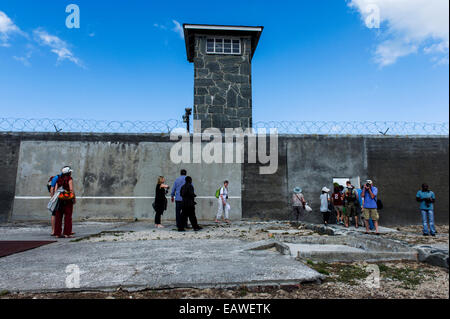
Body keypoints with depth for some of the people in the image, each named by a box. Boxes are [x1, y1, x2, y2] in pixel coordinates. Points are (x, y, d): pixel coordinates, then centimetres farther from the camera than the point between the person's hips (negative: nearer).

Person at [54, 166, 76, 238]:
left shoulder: (59, 179, 13)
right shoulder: (69, 179, -4)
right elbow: (71, 189, -12)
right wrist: (74, 198, -3)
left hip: (59, 199, 6)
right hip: (68, 199, -6)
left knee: (58, 216, 8)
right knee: (68, 216, -2)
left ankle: (57, 233, 12)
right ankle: (67, 233, -2)